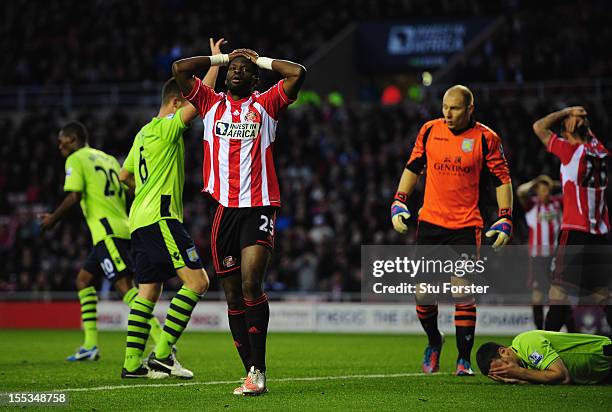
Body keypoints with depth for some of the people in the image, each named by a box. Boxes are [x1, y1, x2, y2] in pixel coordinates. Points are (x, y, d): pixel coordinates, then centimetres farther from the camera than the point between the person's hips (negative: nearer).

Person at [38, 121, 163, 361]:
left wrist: (52, 219, 0)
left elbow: (74, 196, -12)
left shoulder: (75, 159, 0)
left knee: (125, 286, -16)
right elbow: (127, 193, 20)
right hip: (121, 227, 9)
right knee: (83, 279, 18)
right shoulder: (108, 158, 23)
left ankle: (162, 341, -26)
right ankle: (90, 345, 14)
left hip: (107, 231, -9)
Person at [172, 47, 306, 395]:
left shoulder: (266, 105, 7)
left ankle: (257, 369, -15)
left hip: (260, 207, -4)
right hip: (224, 209, 4)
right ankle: (253, 372, 10)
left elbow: (298, 73, -5)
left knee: (251, 284, -19)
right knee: (234, 295, 4)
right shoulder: (211, 103, 14)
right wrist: (221, 58, 15)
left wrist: (260, 59, 8)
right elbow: (180, 68, 7)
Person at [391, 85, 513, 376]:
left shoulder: (486, 138, -3)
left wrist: (505, 220, -6)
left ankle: (464, 360, 1)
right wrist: (399, 203, 7)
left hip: (466, 226, -3)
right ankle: (434, 342, 29)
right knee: (423, 293, 2)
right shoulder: (429, 131, 5)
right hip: (430, 221, 3)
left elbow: (502, 180, 1)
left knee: (463, 293, -9)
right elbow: (413, 168, 16)